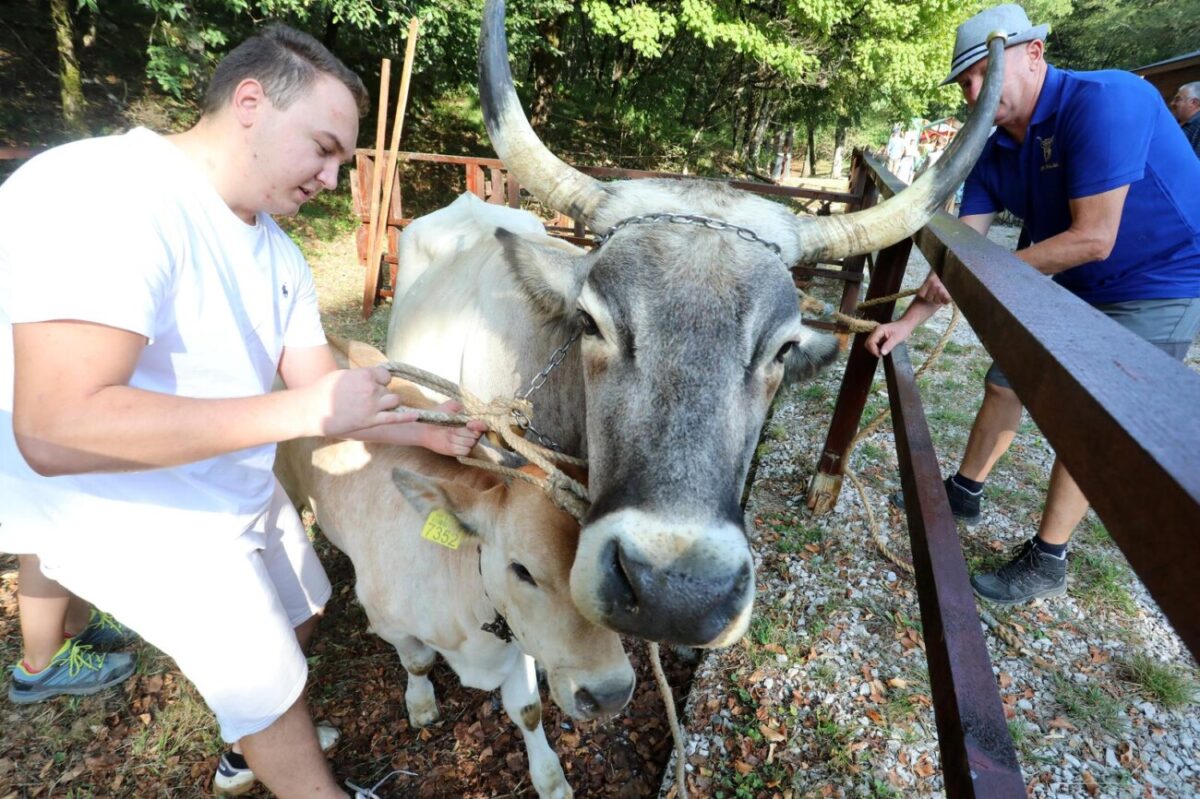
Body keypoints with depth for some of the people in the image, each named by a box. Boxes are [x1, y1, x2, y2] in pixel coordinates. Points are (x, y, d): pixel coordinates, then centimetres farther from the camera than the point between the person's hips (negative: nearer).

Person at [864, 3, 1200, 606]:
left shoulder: (1104, 100, -26)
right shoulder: (994, 153, -4)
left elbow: (1093, 239, -31)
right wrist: (907, 322, -11)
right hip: (1076, 289, 8)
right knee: (1005, 381, 10)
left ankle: (1046, 565, 9)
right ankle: (965, 493, 30)